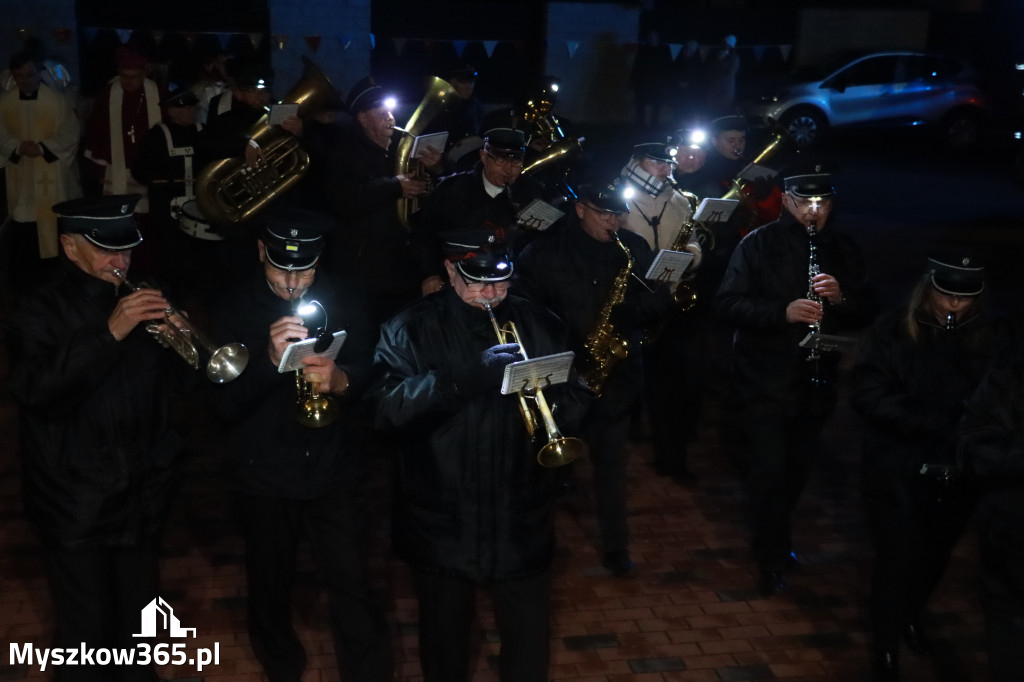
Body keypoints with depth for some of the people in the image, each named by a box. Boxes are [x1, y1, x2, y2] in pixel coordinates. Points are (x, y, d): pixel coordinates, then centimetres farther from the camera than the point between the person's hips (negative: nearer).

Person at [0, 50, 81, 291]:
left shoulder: (58, 100, -6)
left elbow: (70, 136, -7)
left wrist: (42, 148, -19)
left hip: (52, 176, -2)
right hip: (21, 178, 2)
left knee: (54, 225, 5)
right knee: (22, 231, 3)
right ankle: (25, 277, 15)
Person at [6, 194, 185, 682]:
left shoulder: (143, 303, 6)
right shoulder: (40, 314, -8)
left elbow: (179, 380, 7)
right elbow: (37, 390, -25)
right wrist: (109, 332, -33)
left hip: (141, 496, 5)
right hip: (75, 507, -4)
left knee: (138, 623, 19)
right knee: (86, 630, 5)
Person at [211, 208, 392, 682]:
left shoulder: (343, 301, -4)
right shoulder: (235, 307, -9)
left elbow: (371, 375, -4)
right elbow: (226, 404, -15)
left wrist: (341, 379, -27)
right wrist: (270, 359, -34)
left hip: (335, 470, 0)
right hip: (263, 475, 0)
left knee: (353, 587, -1)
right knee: (270, 590, 17)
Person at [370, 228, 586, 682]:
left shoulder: (539, 327, 3)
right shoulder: (411, 330, -5)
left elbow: (573, 408, 2)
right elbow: (385, 405, -20)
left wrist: (545, 390, -21)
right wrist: (468, 378, -31)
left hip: (519, 520, 2)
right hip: (441, 521, -1)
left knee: (530, 641, 11)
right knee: (444, 640, 18)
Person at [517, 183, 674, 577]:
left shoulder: (634, 248, 5)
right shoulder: (544, 251, -4)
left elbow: (663, 296, 6)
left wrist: (636, 312, -16)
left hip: (616, 372, 2)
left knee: (611, 461, 8)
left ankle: (616, 548, 20)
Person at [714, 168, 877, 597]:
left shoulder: (843, 251, 6)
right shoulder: (758, 245, -7)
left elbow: (867, 312, 4)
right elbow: (727, 304, -15)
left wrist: (842, 297, -18)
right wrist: (782, 311, -28)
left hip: (816, 381, 4)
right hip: (764, 381, -4)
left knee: (798, 469, 15)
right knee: (769, 470, -5)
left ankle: (777, 540, 39)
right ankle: (770, 560, 13)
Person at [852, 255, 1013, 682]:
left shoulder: (993, 337, -1)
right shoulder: (894, 331, -7)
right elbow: (868, 393, -14)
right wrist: (928, 422, -24)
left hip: (959, 472, 3)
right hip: (899, 471, -3)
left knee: (934, 557, 20)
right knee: (898, 560, 2)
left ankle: (911, 618, 48)